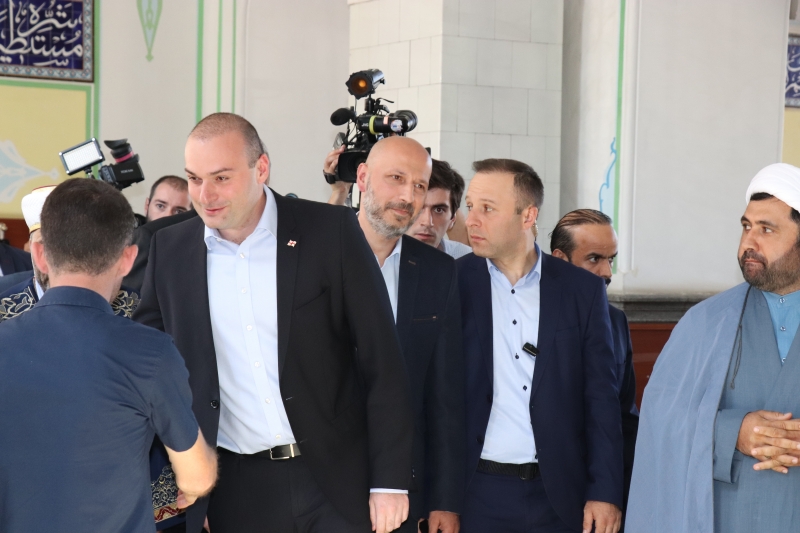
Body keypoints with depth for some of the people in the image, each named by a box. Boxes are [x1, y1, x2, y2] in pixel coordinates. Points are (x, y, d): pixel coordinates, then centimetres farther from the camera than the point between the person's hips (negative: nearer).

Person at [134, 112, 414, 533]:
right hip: (236, 488, 2)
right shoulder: (170, 249, 3)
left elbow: (382, 362, -5)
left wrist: (390, 480, -8)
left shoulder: (332, 231, -6)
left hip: (336, 480, -2)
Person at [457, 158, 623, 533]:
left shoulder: (582, 290, 1)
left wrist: (605, 492, -3)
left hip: (558, 496, 1)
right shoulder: (454, 283, -1)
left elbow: (601, 399, 2)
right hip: (478, 492, 0)